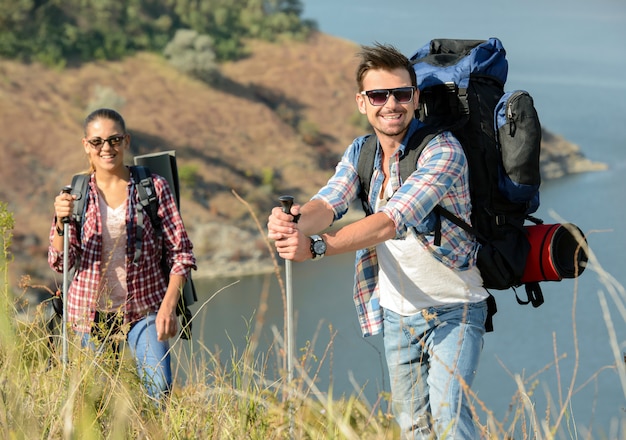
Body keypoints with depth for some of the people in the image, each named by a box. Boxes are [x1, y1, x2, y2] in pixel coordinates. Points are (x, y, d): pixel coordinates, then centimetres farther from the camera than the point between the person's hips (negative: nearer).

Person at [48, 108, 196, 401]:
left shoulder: (154, 187, -2)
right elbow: (60, 262, -2)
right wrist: (61, 221, -19)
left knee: (159, 390, -17)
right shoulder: (76, 194, 4)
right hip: (92, 310, 2)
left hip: (144, 308, -2)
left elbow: (181, 253, -1)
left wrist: (168, 306, -12)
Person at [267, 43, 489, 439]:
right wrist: (294, 222, -38)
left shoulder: (442, 151, -19)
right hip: (396, 313, 6)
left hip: (452, 312, -6)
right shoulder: (361, 152, 3)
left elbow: (393, 220, -31)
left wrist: (316, 247, -42)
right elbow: (329, 203, -14)